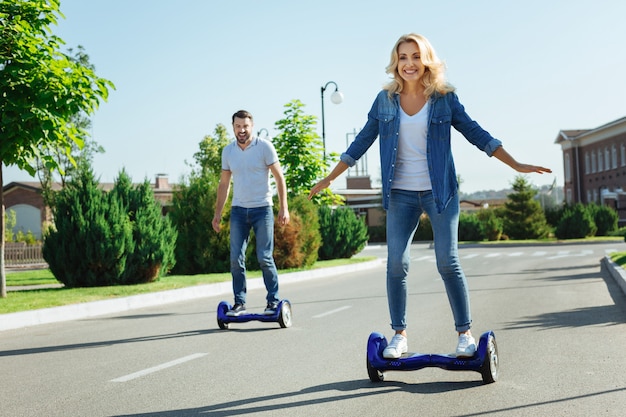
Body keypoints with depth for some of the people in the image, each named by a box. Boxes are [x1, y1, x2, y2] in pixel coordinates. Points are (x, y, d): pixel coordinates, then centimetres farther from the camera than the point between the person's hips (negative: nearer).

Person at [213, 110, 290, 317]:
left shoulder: (264, 146, -4)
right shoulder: (228, 151, 8)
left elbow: (279, 178, -3)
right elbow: (224, 184, 15)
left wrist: (283, 208, -10)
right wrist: (218, 213, 11)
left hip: (262, 209, -4)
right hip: (238, 210, 4)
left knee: (264, 258, -6)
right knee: (236, 259, 0)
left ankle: (273, 301, 6)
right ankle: (239, 303, 8)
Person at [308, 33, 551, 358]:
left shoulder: (444, 97, -1)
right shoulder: (385, 99, 4)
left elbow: (475, 133, 3)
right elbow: (362, 142, 10)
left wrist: (517, 166, -1)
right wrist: (330, 178, 9)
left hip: (439, 191, -2)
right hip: (400, 194, 2)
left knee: (447, 262, -5)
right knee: (396, 264, -1)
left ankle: (465, 333, 7)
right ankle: (399, 335, 10)